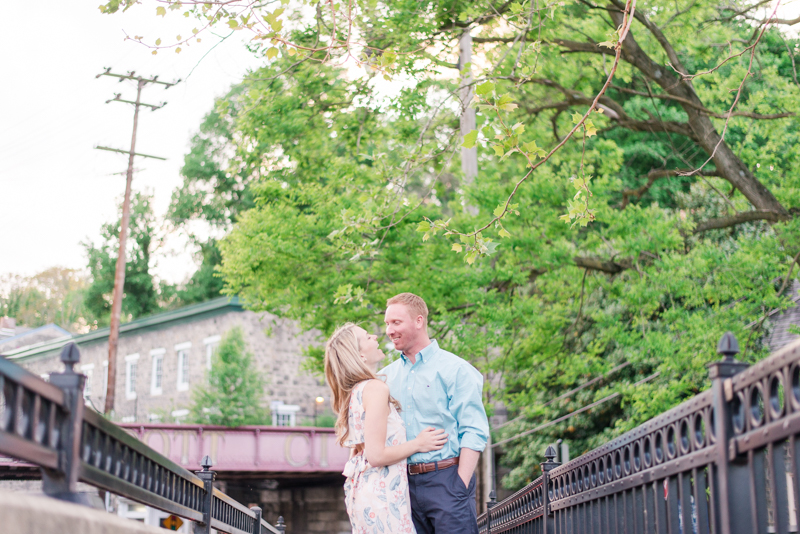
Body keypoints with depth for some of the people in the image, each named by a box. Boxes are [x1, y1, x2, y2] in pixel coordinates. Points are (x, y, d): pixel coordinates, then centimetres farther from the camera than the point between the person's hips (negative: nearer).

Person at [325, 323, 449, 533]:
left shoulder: (355, 391, 13)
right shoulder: (375, 388, -15)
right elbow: (376, 456, -20)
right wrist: (418, 444, -8)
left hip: (361, 490, 10)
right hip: (380, 495, -10)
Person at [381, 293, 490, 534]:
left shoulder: (454, 369, -2)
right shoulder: (387, 376, 14)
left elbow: (474, 432, -7)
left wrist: (461, 485, -14)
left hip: (445, 478, -5)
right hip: (405, 483, 5)